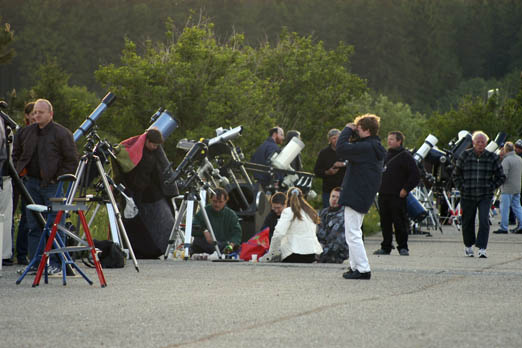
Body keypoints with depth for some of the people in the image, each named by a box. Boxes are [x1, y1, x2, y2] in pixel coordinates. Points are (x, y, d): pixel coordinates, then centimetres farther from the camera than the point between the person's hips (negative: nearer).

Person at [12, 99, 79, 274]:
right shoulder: (26, 132, 11)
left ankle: (56, 263, 2)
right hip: (31, 184, 5)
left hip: (53, 186, -5)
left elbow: (72, 160, -5)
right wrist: (21, 171, 11)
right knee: (34, 226, 6)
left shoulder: (62, 133, -5)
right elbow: (16, 154, 24)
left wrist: (59, 178, -9)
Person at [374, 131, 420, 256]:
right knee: (385, 222, 7)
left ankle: (403, 247, 2)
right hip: (383, 195, 7)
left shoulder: (405, 156, -4)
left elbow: (415, 175, -8)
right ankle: (386, 247, 13)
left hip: (397, 196, -7)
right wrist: (379, 187, 15)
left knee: (399, 222, -5)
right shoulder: (386, 155, 18)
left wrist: (405, 189, -12)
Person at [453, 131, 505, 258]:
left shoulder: (492, 158, 2)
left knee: (484, 221, -14)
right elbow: (456, 175, 11)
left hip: (485, 196, -1)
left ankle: (482, 248, -12)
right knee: (467, 222, 10)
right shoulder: (465, 156, 1)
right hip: (467, 196, 1)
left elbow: (501, 177, 11)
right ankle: (468, 246, 31)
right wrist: (462, 188, 1)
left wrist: (491, 188, 1)